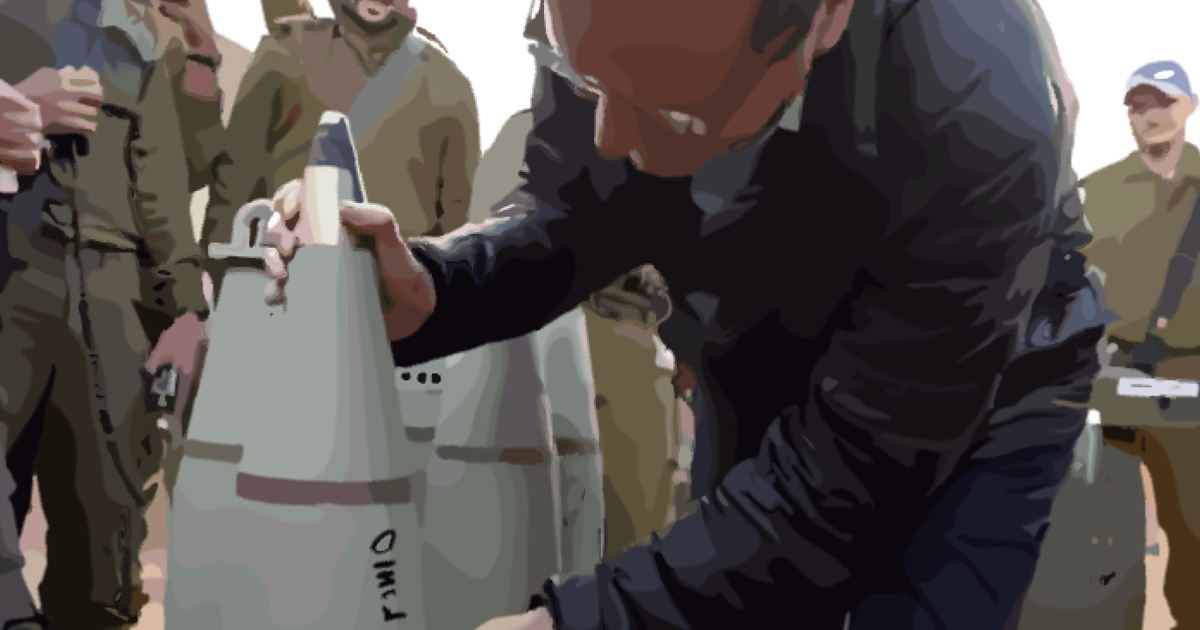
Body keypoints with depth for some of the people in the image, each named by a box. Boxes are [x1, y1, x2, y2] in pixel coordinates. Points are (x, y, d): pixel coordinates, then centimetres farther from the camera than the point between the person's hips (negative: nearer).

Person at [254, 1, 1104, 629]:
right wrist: (428, 294, -28)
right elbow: (571, 220, -7)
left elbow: (843, 488, -32)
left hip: (985, 405, -4)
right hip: (769, 392, 4)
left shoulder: (974, 127, -39)